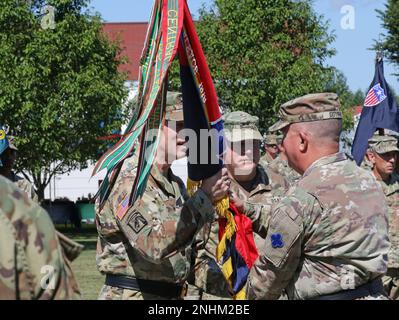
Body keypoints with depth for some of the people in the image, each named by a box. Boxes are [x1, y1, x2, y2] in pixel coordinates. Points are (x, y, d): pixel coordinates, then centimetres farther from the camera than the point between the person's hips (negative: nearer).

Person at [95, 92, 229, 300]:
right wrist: (204, 196, -24)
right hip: (130, 294, -8)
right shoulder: (128, 180, -16)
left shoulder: (175, 183, 13)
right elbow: (154, 244, -29)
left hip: (172, 295, 8)